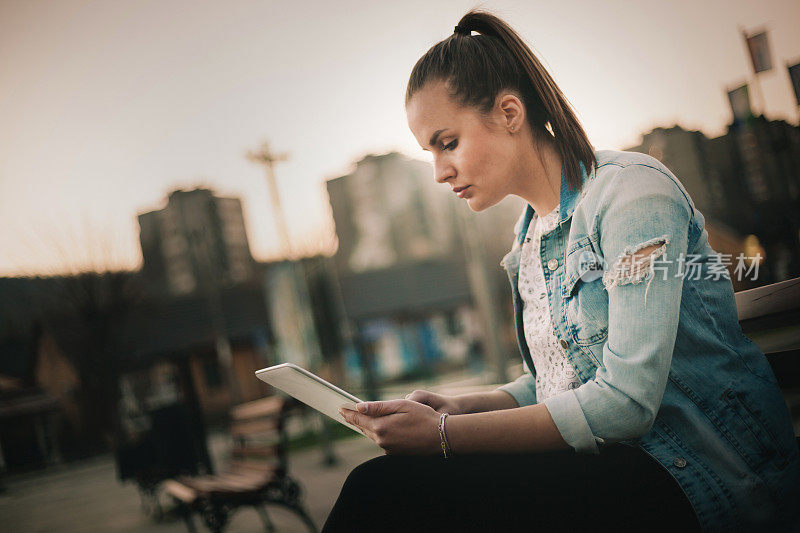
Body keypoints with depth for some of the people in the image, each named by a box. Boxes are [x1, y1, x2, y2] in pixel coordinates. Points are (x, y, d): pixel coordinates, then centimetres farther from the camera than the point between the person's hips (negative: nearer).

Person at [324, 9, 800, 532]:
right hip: (608, 468, 7)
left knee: (384, 491, -23)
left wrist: (445, 435, -19)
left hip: (698, 481, -7)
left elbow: (627, 400, -20)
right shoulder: (529, 238, 13)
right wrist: (462, 408, 2)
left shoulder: (630, 188, -12)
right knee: (379, 483, -16)